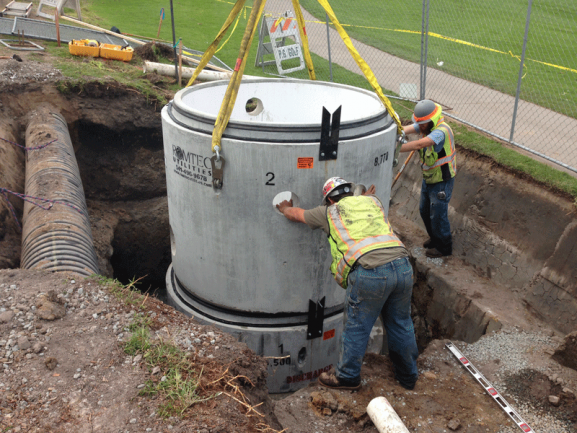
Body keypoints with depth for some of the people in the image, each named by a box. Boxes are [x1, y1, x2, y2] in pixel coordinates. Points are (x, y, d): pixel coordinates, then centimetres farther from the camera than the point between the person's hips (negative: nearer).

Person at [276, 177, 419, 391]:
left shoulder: (330, 212, 15)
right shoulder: (372, 201, 24)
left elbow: (293, 213, 32)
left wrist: (285, 207, 52)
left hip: (370, 271, -5)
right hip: (402, 264, 5)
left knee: (356, 327, 12)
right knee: (401, 324, 22)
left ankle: (347, 376, 30)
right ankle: (408, 376, 39)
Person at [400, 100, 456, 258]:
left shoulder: (441, 131, -31)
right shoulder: (426, 124, -4)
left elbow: (418, 144, -45)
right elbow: (405, 130, -18)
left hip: (442, 180, -9)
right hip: (428, 178, 9)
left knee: (438, 214, 2)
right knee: (424, 210, 20)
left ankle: (444, 247, 23)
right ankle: (435, 239, 42)